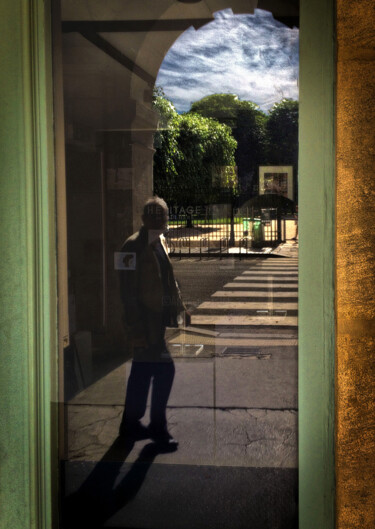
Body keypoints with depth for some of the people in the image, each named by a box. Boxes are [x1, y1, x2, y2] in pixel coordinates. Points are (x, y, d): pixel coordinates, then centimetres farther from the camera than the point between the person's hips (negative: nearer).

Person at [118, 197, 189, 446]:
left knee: (143, 370, 15)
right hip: (145, 321, -9)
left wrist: (179, 307, 12)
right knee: (164, 369, -7)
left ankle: (131, 425, 27)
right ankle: (158, 428, 6)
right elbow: (128, 291, -17)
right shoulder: (133, 246, -15)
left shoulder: (161, 243, 12)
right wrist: (137, 327, -20)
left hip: (156, 319, 9)